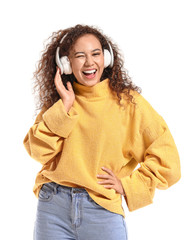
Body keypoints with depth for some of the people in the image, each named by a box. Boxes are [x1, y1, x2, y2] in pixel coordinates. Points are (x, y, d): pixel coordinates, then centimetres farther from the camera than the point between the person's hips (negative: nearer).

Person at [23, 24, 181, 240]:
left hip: (102, 209, -2)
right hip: (53, 206, 2)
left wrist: (127, 185, -5)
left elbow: (166, 159, -1)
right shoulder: (57, 101, 8)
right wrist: (64, 106, -7)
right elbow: (38, 151, -4)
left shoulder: (128, 102, 0)